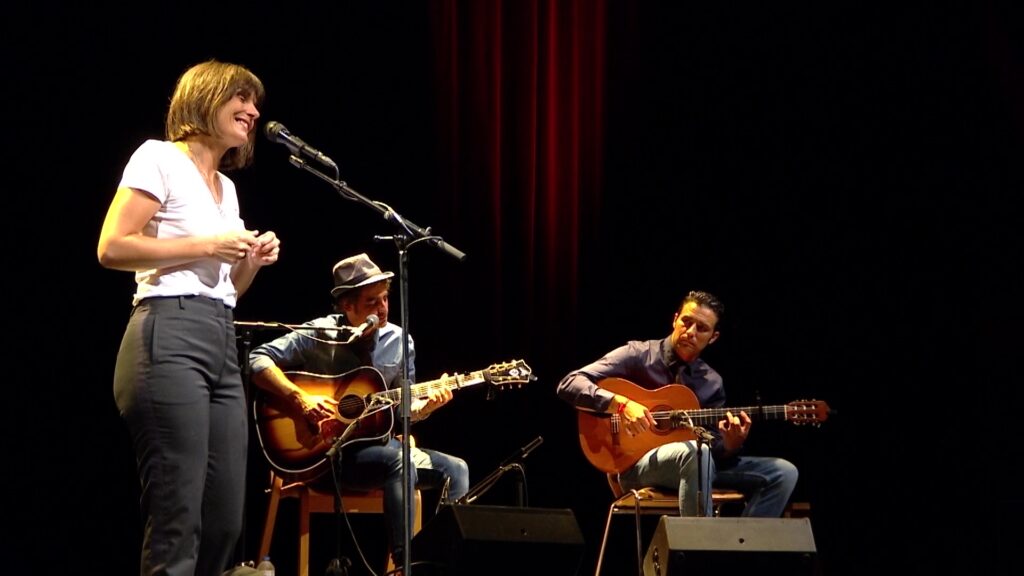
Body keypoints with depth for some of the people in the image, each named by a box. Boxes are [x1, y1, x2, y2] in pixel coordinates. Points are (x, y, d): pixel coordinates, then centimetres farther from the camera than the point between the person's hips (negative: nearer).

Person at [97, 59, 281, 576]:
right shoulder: (160, 158, 0)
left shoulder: (226, 187, 24)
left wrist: (252, 261, 8)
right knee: (177, 524, -14)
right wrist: (206, 246, -9)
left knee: (225, 523, 4)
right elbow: (112, 248, -11)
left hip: (222, 344, 9)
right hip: (170, 337, -9)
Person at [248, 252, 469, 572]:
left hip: (378, 441, 6)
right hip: (326, 451, -6)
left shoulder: (399, 341, 6)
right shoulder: (320, 335, -9)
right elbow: (258, 360, -15)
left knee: (454, 470, -13)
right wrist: (300, 398, -25)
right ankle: (405, 563, -37)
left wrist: (426, 406, -11)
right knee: (399, 461, -34)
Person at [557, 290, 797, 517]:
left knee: (783, 473, -9)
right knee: (695, 452, -39)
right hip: (636, 464, -6)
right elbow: (569, 384, -10)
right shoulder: (638, 355, -1)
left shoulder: (712, 382, 13)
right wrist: (621, 404, -24)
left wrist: (731, 444, -13)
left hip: (697, 467, 6)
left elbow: (714, 449, 11)